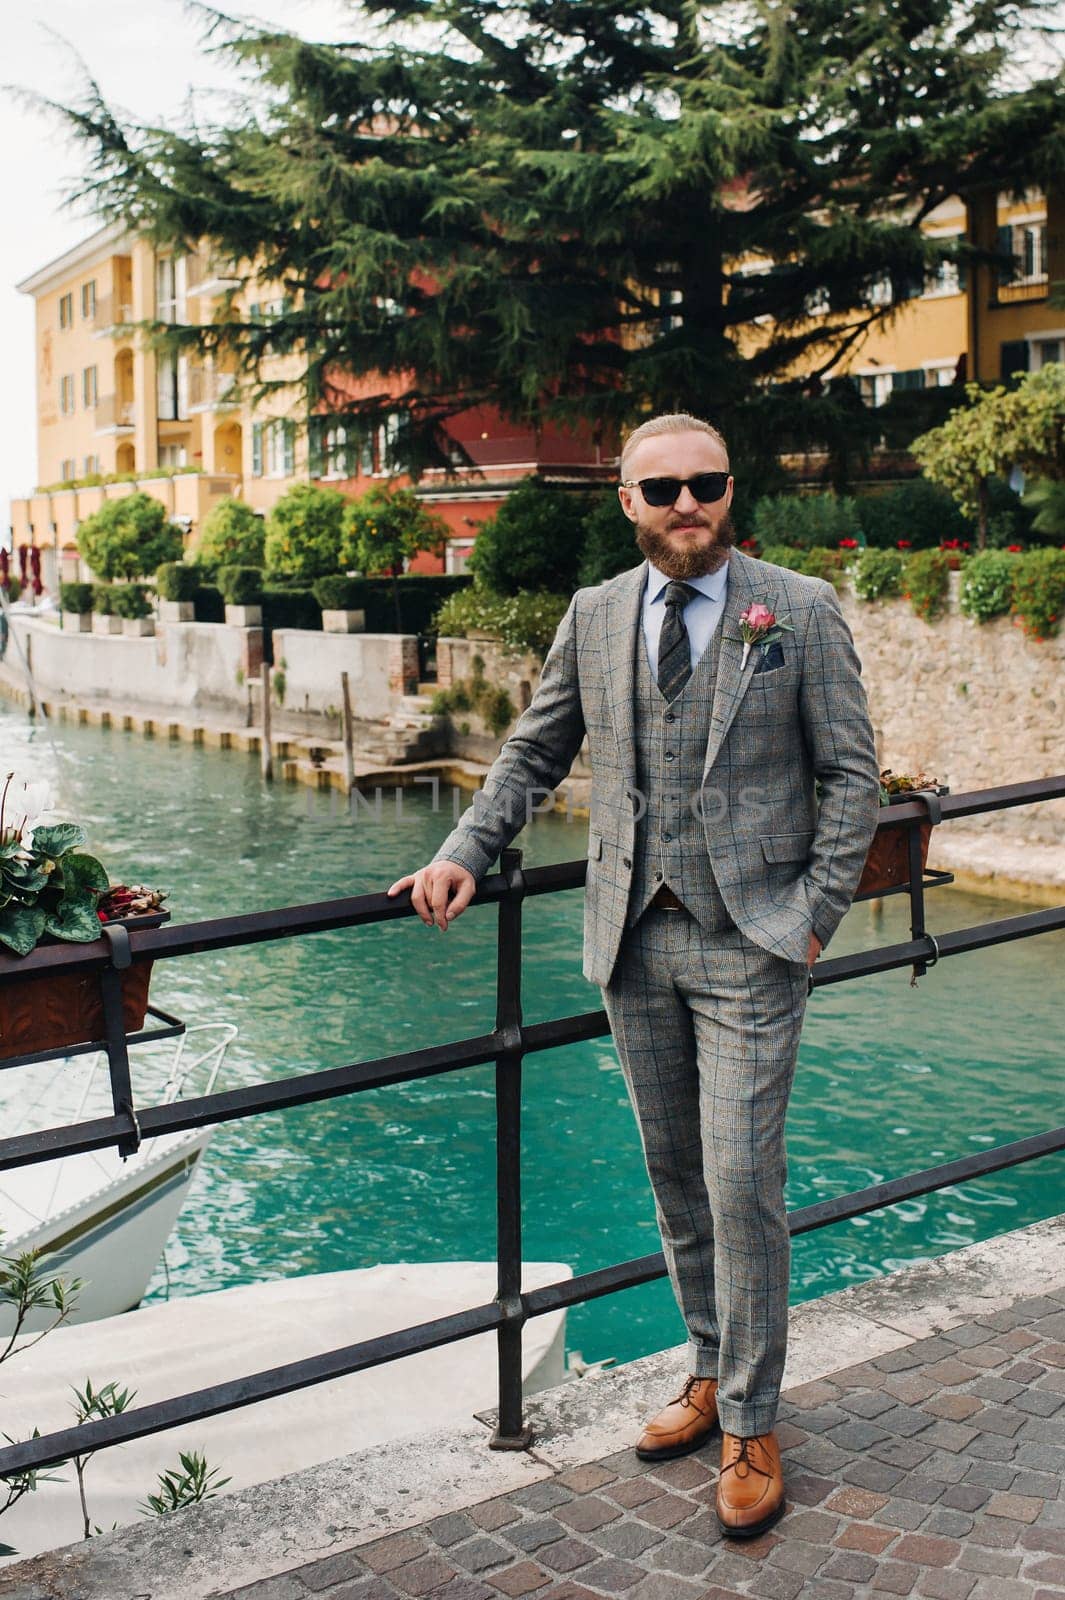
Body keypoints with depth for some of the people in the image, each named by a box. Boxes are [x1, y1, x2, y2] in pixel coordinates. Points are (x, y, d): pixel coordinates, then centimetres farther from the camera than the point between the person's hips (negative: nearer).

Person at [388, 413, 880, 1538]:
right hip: (634, 940, 4)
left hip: (750, 941, -4)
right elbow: (534, 752, 14)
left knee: (741, 1182, -5)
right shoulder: (594, 616, 7)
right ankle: (711, 1371, 33)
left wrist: (817, 915, -8)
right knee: (673, 1177, 14)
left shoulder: (801, 611, -2)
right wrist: (465, 855, 2)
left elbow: (851, 774, -1)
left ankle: (751, 1424, 12)